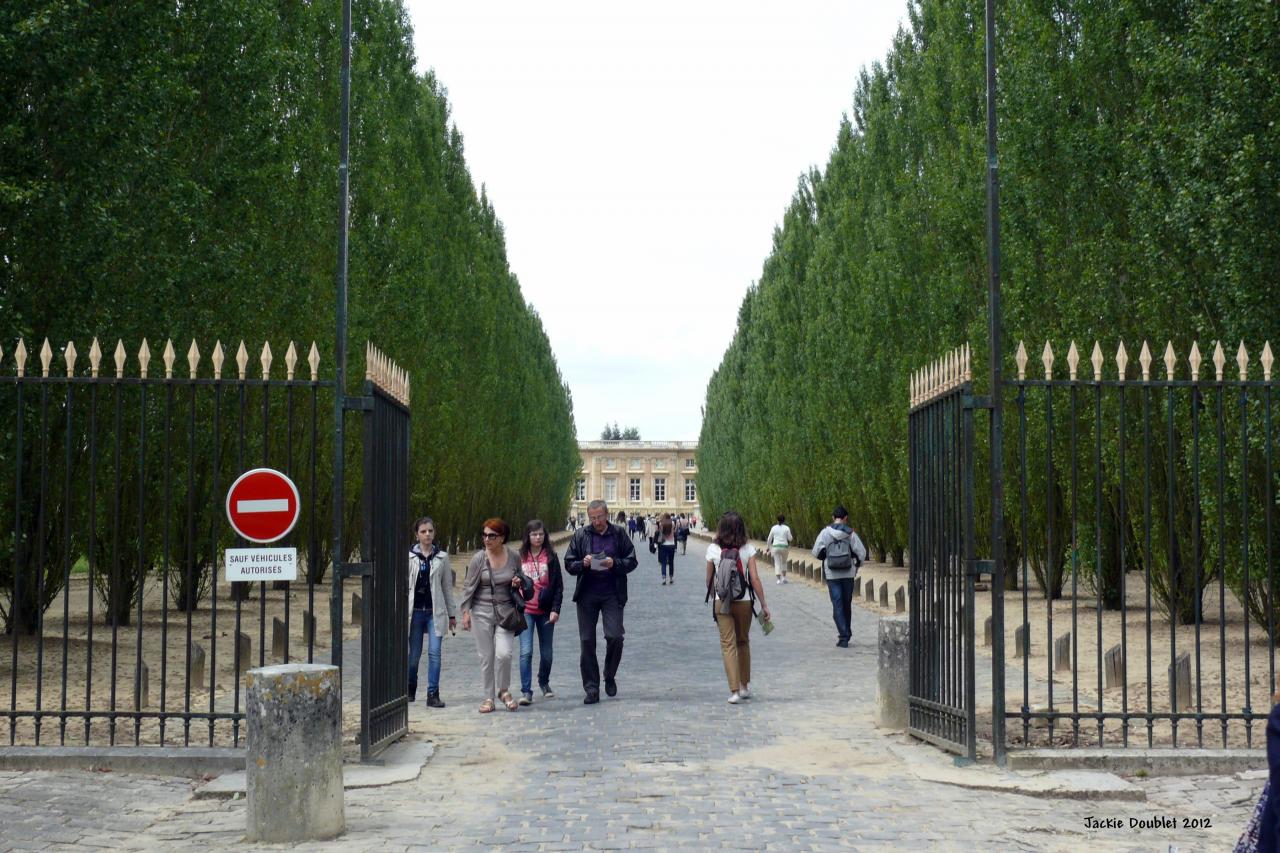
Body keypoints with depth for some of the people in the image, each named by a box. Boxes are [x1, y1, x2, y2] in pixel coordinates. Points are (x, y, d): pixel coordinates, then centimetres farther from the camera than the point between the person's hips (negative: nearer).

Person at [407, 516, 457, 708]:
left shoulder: (442, 557, 6)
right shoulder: (408, 557, 1)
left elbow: (447, 586, 10)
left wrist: (452, 614, 10)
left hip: (435, 611, 0)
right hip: (414, 611, 0)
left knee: (434, 652, -9)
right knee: (414, 654, 8)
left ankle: (433, 695, -5)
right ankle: (410, 690, 30)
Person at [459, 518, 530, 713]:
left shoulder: (513, 557, -1)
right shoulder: (479, 558, -5)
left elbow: (520, 578, 17)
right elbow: (468, 586, 1)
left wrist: (518, 582, -6)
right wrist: (466, 611, -3)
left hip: (506, 611, 0)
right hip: (482, 611, 0)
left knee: (503, 653, -14)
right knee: (486, 657, 4)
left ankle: (503, 691, 11)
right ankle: (488, 698, 17)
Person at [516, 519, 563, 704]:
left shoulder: (551, 558, 2)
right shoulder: (519, 557, 3)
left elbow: (558, 586, 1)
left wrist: (555, 609, -7)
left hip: (546, 611, 1)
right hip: (525, 611, -1)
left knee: (546, 653, 11)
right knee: (526, 652, -13)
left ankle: (544, 683, 34)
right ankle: (526, 691, -11)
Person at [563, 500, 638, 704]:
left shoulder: (619, 534, 3)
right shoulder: (580, 536, 6)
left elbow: (632, 561, 4)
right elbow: (568, 564, 6)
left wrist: (615, 563, -14)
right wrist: (583, 564, -14)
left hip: (612, 594, -1)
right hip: (586, 594, 1)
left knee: (615, 637, -11)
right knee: (587, 641, 2)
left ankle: (610, 676, 16)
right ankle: (591, 689, 9)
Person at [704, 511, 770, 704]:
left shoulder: (713, 549, -4)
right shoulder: (748, 549, -5)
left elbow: (709, 580, 4)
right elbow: (755, 579, -8)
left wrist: (712, 598, 21)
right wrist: (764, 605, -2)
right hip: (744, 601, 1)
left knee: (728, 645, 0)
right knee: (743, 642, 18)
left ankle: (734, 690, -9)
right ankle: (745, 686, 26)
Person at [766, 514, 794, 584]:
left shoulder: (774, 528, 4)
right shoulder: (786, 528, -1)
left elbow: (769, 539, 8)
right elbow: (790, 539, -2)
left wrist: (770, 549, 19)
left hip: (775, 547, 0)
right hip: (784, 547, 0)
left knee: (777, 563, 2)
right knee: (784, 562, 20)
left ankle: (779, 579, -9)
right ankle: (784, 577, 17)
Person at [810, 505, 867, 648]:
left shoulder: (825, 533, -4)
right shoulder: (851, 533, -2)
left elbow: (816, 552, -3)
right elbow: (861, 552, -4)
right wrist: (857, 564, 16)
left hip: (832, 574, -1)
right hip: (848, 573, 1)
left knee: (837, 605, 0)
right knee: (847, 604, 15)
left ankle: (843, 636, -9)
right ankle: (846, 633, 24)